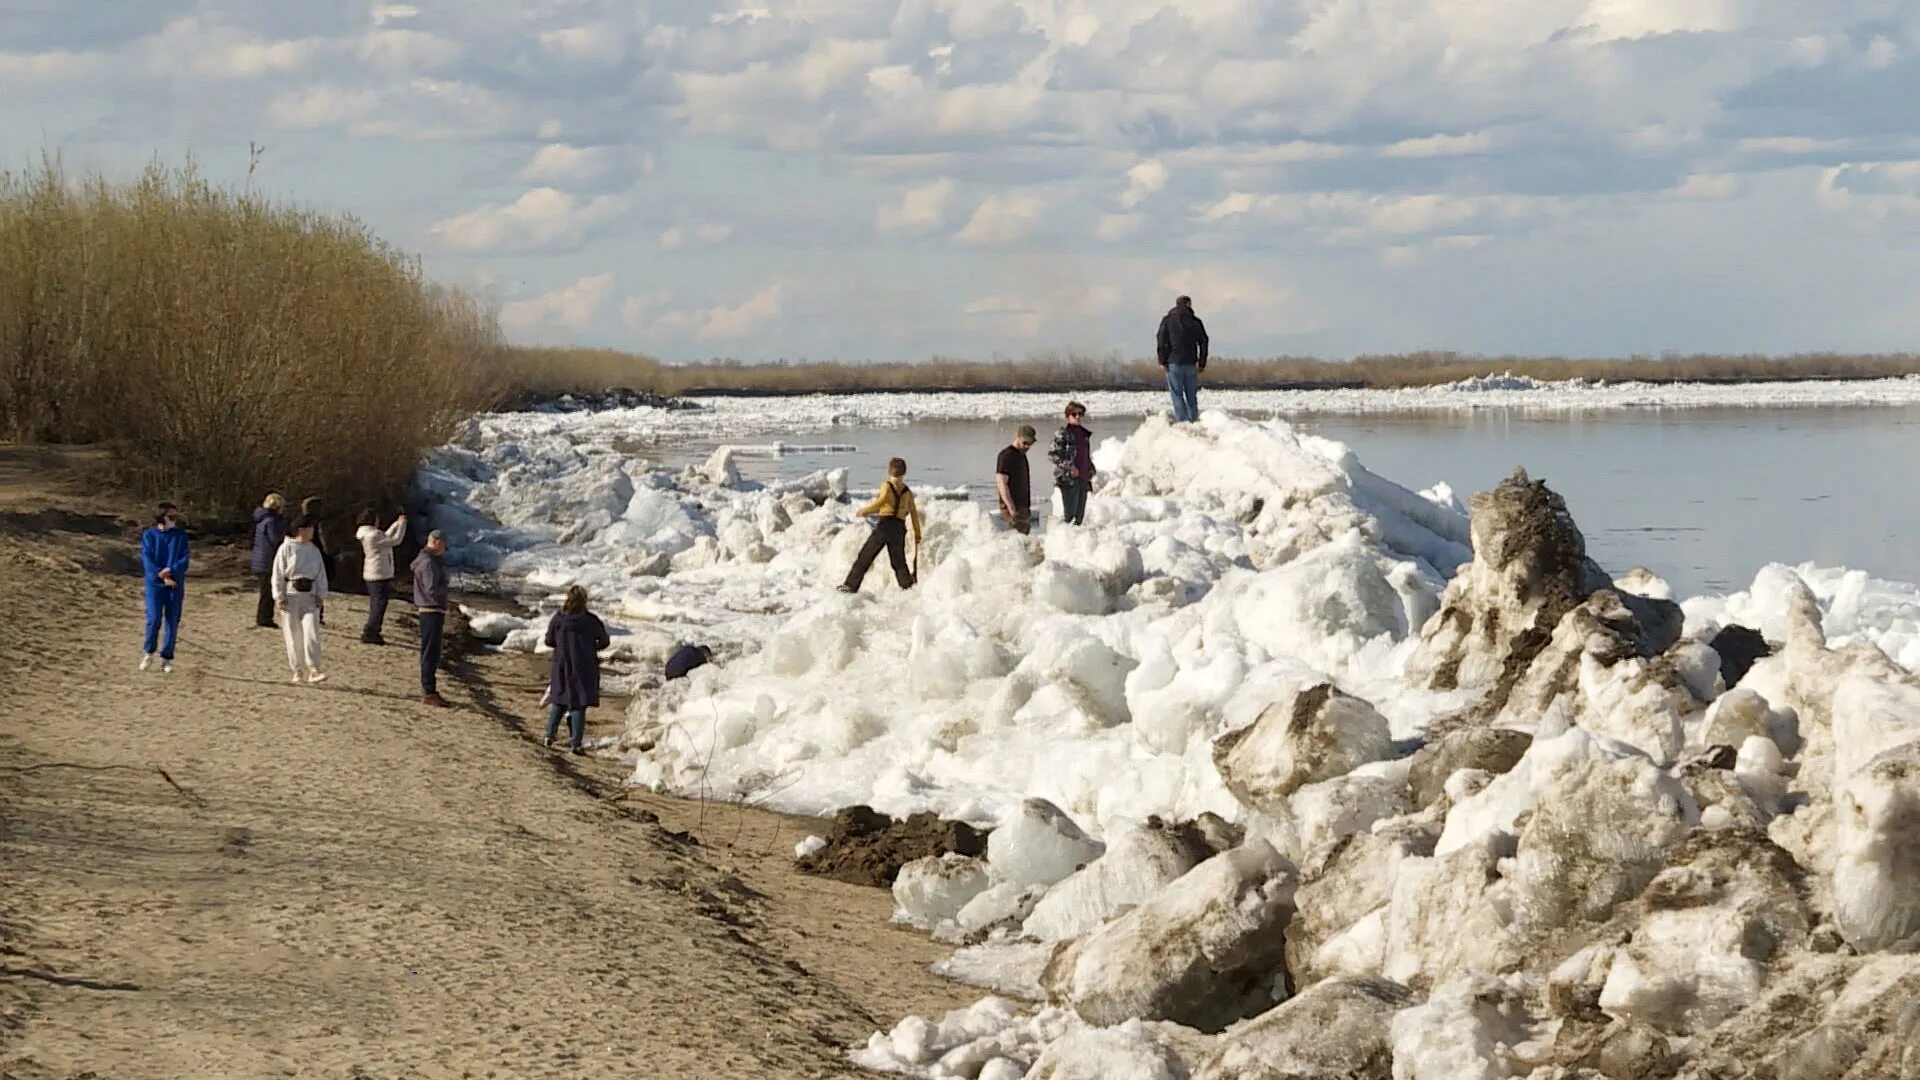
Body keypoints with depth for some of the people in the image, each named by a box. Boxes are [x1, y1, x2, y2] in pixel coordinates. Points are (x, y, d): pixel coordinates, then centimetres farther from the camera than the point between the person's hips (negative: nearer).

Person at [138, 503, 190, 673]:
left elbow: (184, 559, -1)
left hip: (176, 584, 2)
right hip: (154, 583, -2)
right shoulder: (149, 535, 1)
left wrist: (171, 570, -19)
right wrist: (161, 576, -18)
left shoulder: (180, 535, 6)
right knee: (154, 620, -11)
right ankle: (148, 653, 11)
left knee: (172, 622, 2)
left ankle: (167, 658, 11)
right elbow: (147, 560, -6)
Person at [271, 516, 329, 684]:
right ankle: (298, 671, 13)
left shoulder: (314, 550, 10)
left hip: (309, 595, 3)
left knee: (311, 631, -10)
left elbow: (321, 574, 13)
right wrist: (279, 597, -9)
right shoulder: (286, 548, -4)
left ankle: (313, 670, -15)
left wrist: (321, 595, 5)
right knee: (294, 634, 2)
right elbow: (278, 574, -5)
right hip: (291, 595, -3)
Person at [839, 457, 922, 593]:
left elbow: (881, 500, -20)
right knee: (899, 562, 11)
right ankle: (908, 586, -1)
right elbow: (914, 514, 12)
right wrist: (917, 536, 18)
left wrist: (864, 511, -12)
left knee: (865, 556, 4)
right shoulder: (908, 492, 12)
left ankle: (851, 585, 2)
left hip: (885, 525, -3)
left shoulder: (887, 486, 0)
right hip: (899, 528, 3)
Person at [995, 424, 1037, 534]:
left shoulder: (1022, 455, 17)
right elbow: (1001, 484, -18)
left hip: (1023, 508, 9)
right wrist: (1012, 509, -23)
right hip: (1013, 509, -9)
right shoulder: (1006, 455, -11)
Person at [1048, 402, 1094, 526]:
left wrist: (1091, 469, 13)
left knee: (1079, 515, 9)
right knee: (1069, 513, -13)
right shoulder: (1063, 433, -6)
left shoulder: (1085, 434, 17)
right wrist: (1069, 467, -19)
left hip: (1083, 479, 8)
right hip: (1068, 479, -8)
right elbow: (1052, 455, -12)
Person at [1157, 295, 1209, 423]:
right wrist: (1202, 363, 12)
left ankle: (1181, 420, -15)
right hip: (1191, 363, 2)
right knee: (1191, 395, 8)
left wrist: (1163, 361, -1)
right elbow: (1203, 342, 8)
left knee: (1177, 393, -4)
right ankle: (1193, 420, 6)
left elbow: (1162, 341, -2)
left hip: (1174, 362, -2)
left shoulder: (1167, 321, 4)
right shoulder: (1196, 322, 8)